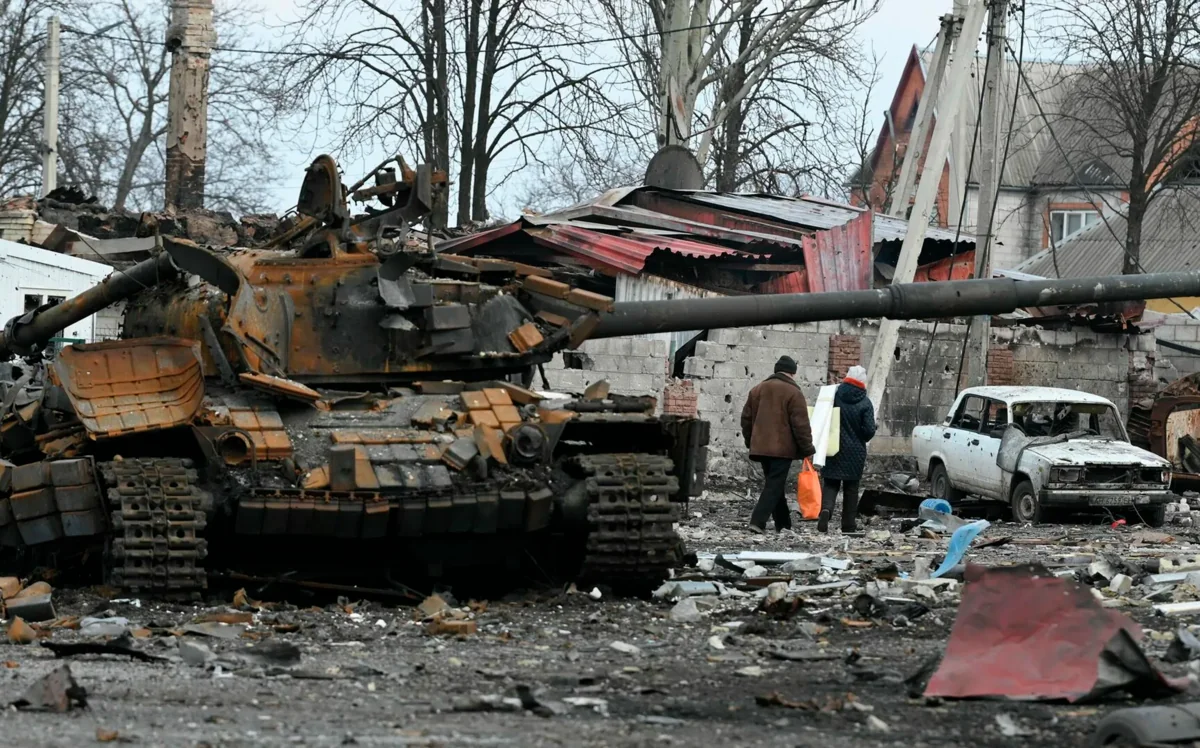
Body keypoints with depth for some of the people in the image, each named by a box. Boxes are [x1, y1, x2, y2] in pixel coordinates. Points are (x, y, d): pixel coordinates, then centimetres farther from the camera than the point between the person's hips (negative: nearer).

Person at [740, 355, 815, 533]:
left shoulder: (757, 390, 13)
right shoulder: (793, 393, -7)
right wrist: (807, 449, -3)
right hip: (782, 448, -7)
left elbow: (746, 418, 17)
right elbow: (801, 425, -10)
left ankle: (783, 524, 19)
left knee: (774, 484, 15)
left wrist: (750, 441, 26)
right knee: (775, 485, -6)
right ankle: (758, 521, -18)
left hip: (760, 446, 7)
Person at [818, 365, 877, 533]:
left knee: (830, 484, 7)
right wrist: (859, 439, 11)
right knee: (851, 488, 10)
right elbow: (869, 430, -11)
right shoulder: (865, 404, -8)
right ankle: (849, 524, 11)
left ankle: (826, 509, -21)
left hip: (834, 450, 1)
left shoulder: (834, 396, -5)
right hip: (855, 453, -1)